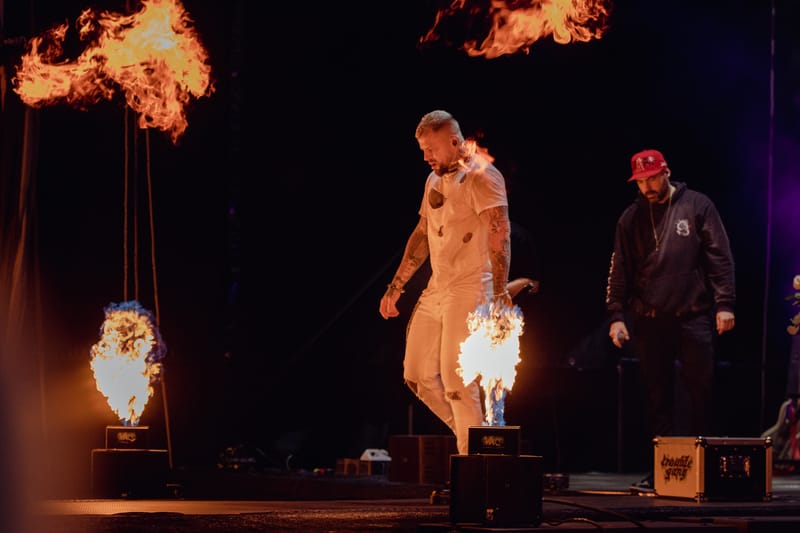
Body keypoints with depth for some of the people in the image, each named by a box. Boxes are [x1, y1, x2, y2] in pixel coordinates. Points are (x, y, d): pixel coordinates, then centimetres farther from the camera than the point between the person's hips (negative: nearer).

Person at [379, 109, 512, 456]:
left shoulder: (480, 176, -10)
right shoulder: (435, 180, 17)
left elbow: (499, 233, -20)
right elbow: (422, 235, 25)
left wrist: (500, 290, -30)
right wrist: (396, 287, 23)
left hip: (469, 289, -9)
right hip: (435, 290, 9)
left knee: (455, 377, -13)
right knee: (417, 374, 9)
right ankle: (467, 433, 21)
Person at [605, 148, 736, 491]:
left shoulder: (697, 206, 4)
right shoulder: (631, 218, 11)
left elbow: (720, 257, 1)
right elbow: (620, 271, 11)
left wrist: (724, 303, -7)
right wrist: (616, 315, 3)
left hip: (694, 317, -2)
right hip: (649, 321, 2)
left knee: (701, 392, -2)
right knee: (657, 396, 4)